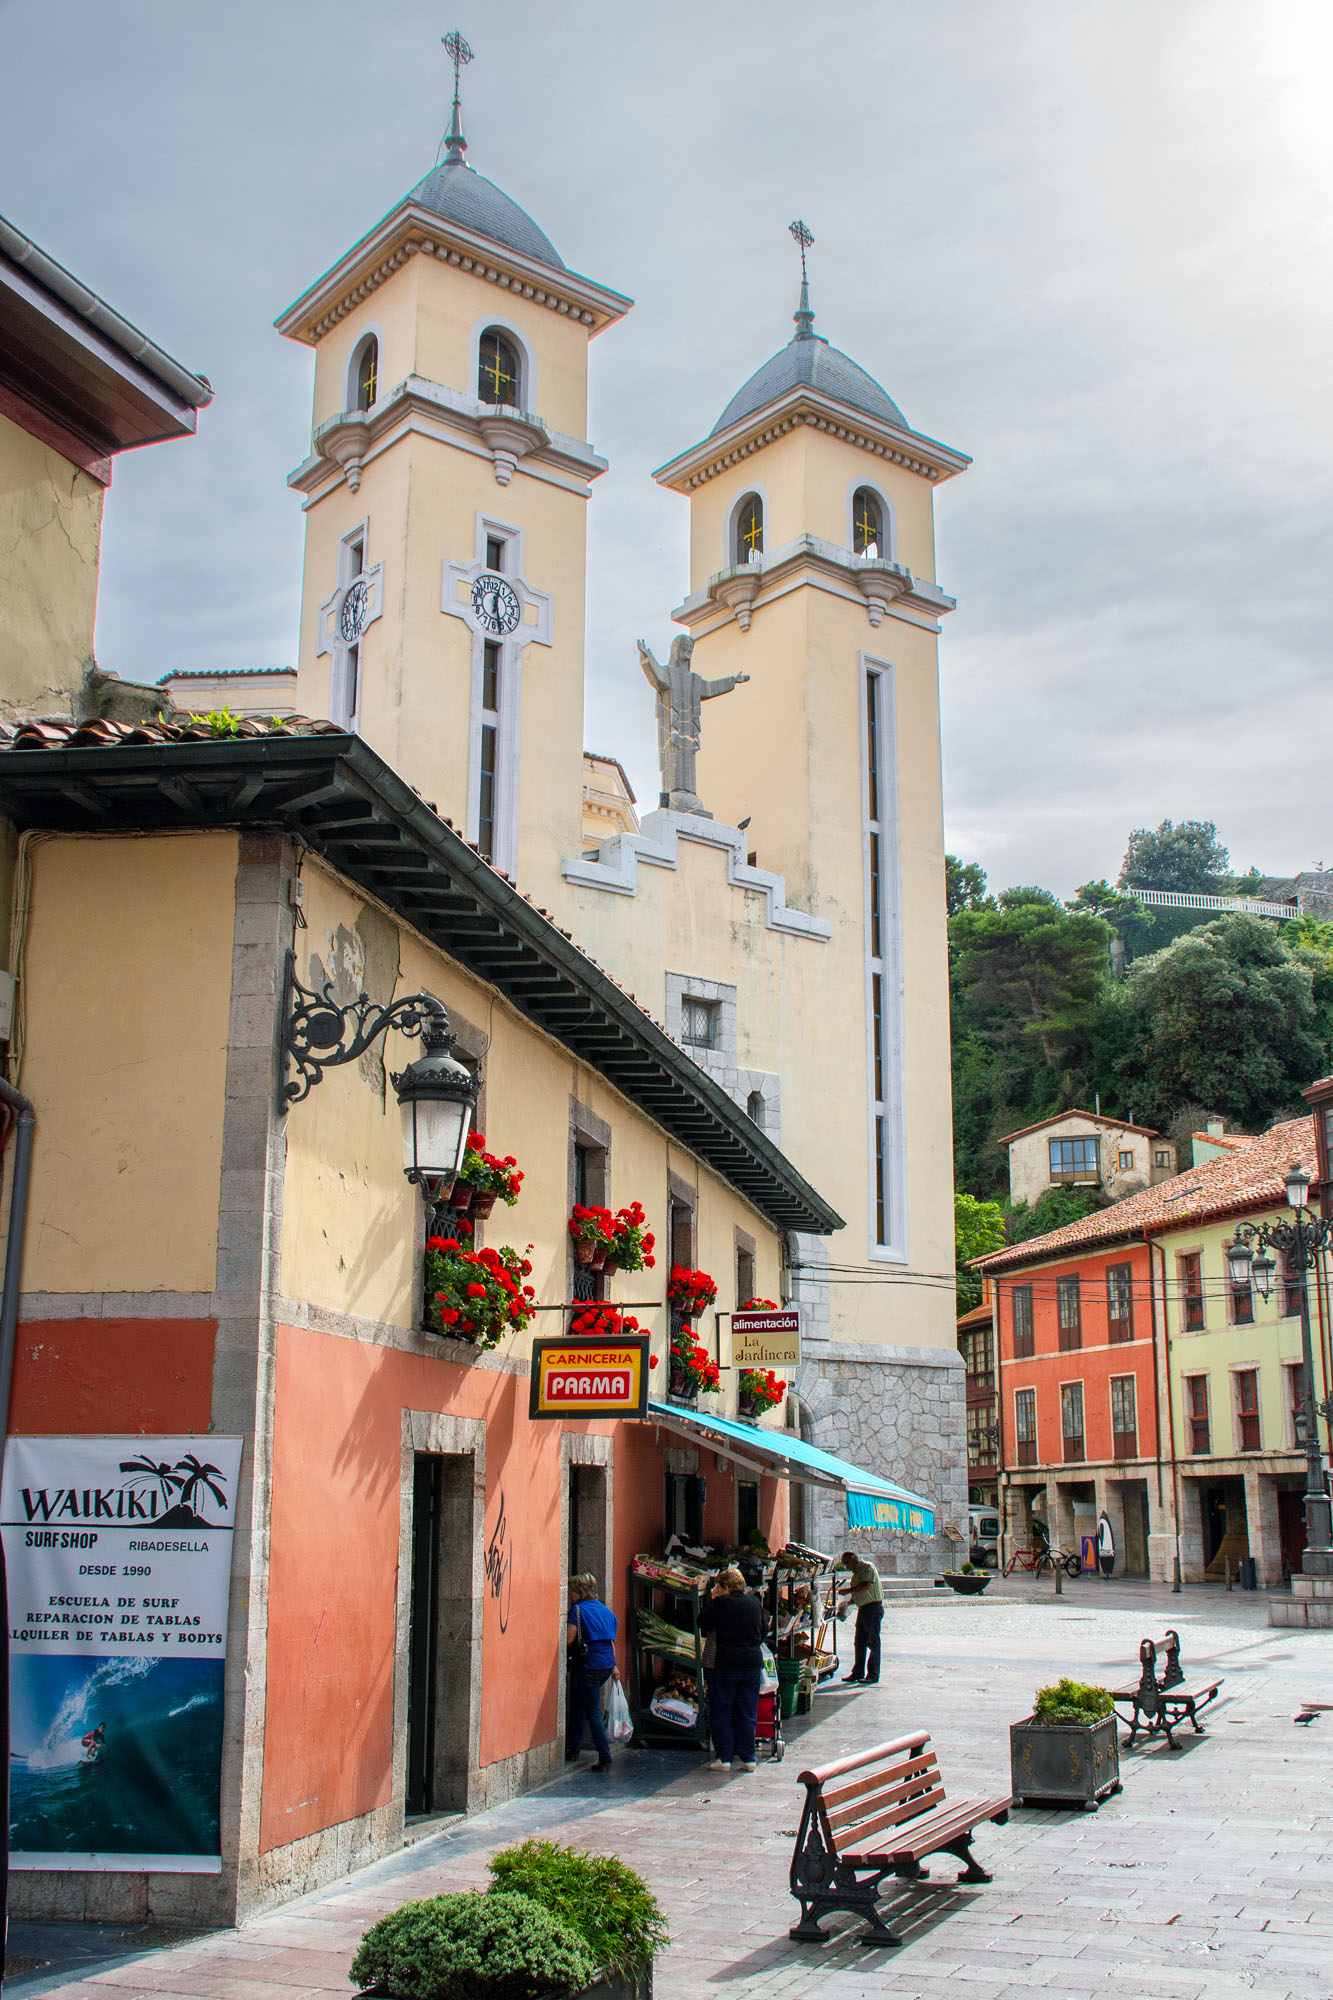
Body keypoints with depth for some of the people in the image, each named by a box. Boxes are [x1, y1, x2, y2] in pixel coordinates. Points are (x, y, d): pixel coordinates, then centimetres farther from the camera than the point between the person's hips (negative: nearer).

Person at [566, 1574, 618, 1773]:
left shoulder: (578, 1609, -8)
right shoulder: (604, 1609, 13)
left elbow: (569, 1640, -13)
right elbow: (611, 1640, 16)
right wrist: (614, 1665, 20)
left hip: (588, 1665, -7)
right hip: (606, 1666, 7)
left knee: (593, 1712, -1)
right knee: (578, 1704, 21)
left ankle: (605, 1759, -2)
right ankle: (573, 1748, 27)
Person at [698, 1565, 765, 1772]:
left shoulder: (721, 1603, -11)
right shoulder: (755, 1603, 5)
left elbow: (703, 1623, 1)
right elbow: (762, 1632, 16)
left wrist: (711, 1600, 9)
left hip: (727, 1663, -5)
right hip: (753, 1662, 5)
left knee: (721, 1712, 6)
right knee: (748, 1712, 10)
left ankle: (724, 1757, 4)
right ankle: (747, 1757, 11)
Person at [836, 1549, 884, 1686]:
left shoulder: (867, 1567, -9)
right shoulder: (856, 1572, 19)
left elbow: (867, 1586, -23)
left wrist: (848, 1591, -17)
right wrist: (847, 1602, 7)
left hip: (873, 1607, -9)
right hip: (862, 1608, 9)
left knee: (872, 1642, -5)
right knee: (860, 1642, 10)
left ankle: (873, 1674, -1)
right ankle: (858, 1673, 15)